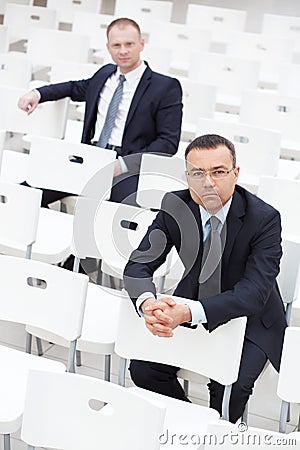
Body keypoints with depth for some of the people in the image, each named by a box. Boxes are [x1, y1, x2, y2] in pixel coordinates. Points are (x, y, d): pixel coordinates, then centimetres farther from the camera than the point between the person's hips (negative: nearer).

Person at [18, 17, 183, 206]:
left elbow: (168, 141, -4)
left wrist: (123, 164, -14)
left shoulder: (166, 87, 3)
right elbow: (77, 88, 41)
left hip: (126, 167, -5)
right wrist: (37, 93, 24)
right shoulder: (105, 74, 21)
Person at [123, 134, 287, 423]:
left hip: (249, 317, -3)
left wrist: (189, 312, -45)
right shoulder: (175, 206, -11)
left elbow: (253, 294, -29)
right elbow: (138, 264, -11)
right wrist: (147, 304, -36)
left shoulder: (264, 218, -22)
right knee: (143, 368, -14)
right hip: (190, 305, 4)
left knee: (230, 386, -27)